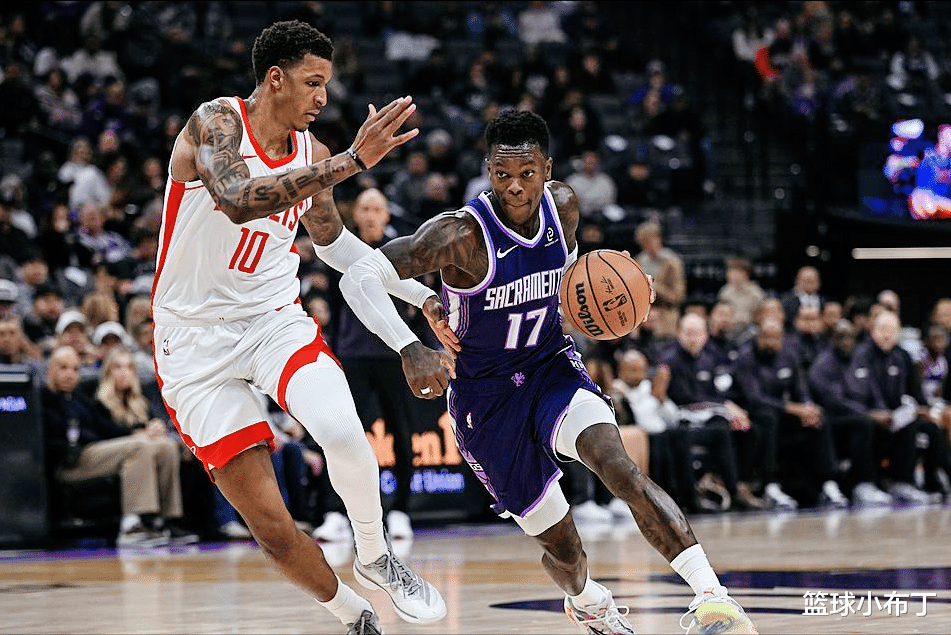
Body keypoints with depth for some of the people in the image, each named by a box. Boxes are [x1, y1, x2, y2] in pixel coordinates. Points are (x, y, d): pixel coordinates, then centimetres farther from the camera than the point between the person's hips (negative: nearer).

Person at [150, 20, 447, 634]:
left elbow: (331, 238, 24)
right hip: (198, 341, -4)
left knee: (342, 430, -29)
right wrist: (353, 161, -40)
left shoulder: (314, 154, 3)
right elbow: (238, 200, -36)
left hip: (277, 320, 4)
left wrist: (424, 296, 22)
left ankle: (377, 559, -3)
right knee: (271, 527, -9)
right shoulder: (216, 122, -14)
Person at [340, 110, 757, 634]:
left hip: (551, 368, 3)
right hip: (485, 396, -3)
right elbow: (358, 278, -30)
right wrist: (410, 349, -44)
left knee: (616, 464, -29)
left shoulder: (563, 206, -8)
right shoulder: (462, 233, -25)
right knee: (563, 549, 4)